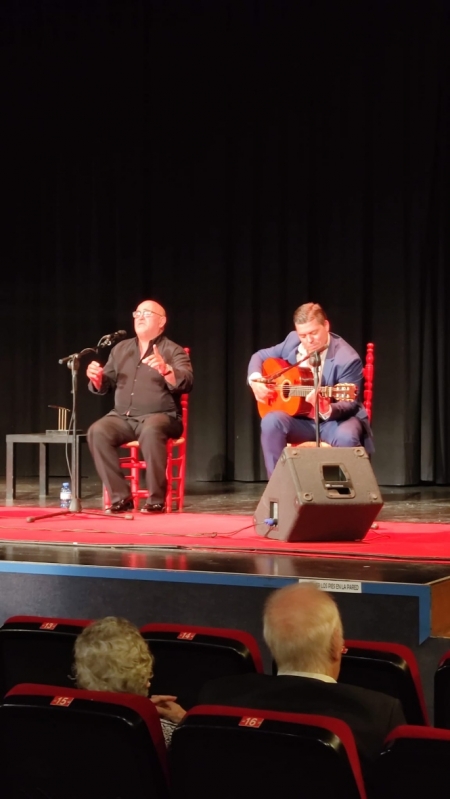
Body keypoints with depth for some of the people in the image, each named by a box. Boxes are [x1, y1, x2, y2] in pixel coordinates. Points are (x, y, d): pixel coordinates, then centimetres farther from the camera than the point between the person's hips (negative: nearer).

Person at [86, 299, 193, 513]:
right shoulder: (121, 349, 17)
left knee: (151, 431, -39)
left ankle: (156, 499, -27)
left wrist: (165, 369, -34)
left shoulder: (173, 351, 1)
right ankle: (121, 497, -21)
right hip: (123, 417, 5)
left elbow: (186, 383, -15)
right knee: (97, 431, -26)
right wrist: (96, 378, -7)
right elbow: (105, 386, 17)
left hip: (160, 417, -4)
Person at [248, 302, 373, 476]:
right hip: (301, 419, 5)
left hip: (336, 419, -4)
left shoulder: (347, 359, -19)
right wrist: (255, 380, -9)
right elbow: (260, 356, 13)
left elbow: (349, 404, -19)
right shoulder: (292, 341, -1)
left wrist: (326, 409, -41)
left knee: (346, 437, -39)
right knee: (271, 421, -26)